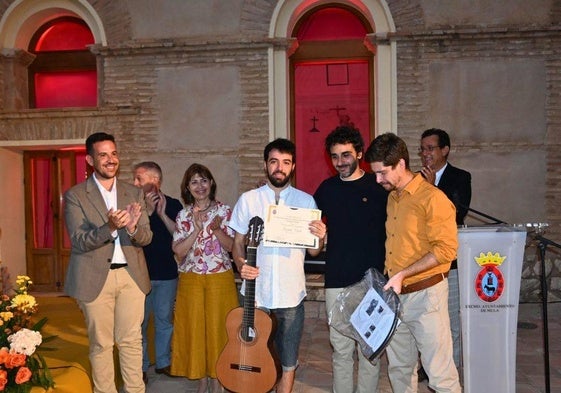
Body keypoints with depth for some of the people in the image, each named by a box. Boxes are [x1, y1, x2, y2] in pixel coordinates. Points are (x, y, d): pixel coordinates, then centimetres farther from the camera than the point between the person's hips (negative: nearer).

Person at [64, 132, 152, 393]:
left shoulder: (134, 193, 8)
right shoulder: (75, 196, -3)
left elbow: (146, 238, 3)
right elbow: (78, 242, -10)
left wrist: (133, 227, -20)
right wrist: (109, 227, -27)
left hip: (131, 275, 3)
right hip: (95, 278, -3)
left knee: (131, 340, 9)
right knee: (101, 344, 7)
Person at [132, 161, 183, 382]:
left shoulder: (173, 205, 2)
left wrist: (163, 214, -15)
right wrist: (148, 211, -20)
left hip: (167, 273, 1)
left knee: (165, 319, 11)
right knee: (139, 321, 4)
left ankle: (163, 362, 26)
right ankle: (140, 367, 16)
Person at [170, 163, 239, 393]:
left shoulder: (224, 211, -1)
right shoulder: (183, 215, 4)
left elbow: (232, 247, -4)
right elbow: (178, 251, -5)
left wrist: (217, 229, -21)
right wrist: (198, 229, -16)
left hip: (220, 278, -1)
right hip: (191, 280, 2)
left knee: (217, 327, 3)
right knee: (195, 328, 6)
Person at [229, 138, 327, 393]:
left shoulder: (305, 201, 3)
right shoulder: (248, 200, 3)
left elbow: (313, 250, 2)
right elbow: (238, 242, 6)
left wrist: (320, 238, -19)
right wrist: (241, 264, -13)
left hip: (291, 295, 0)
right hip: (255, 294, 0)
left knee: (288, 364, 10)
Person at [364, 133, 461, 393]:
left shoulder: (432, 198, -13)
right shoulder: (392, 198, 12)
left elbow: (446, 249, -18)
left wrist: (403, 274, -20)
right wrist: (388, 277, 8)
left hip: (425, 294, -7)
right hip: (394, 294, 8)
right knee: (399, 368, 16)